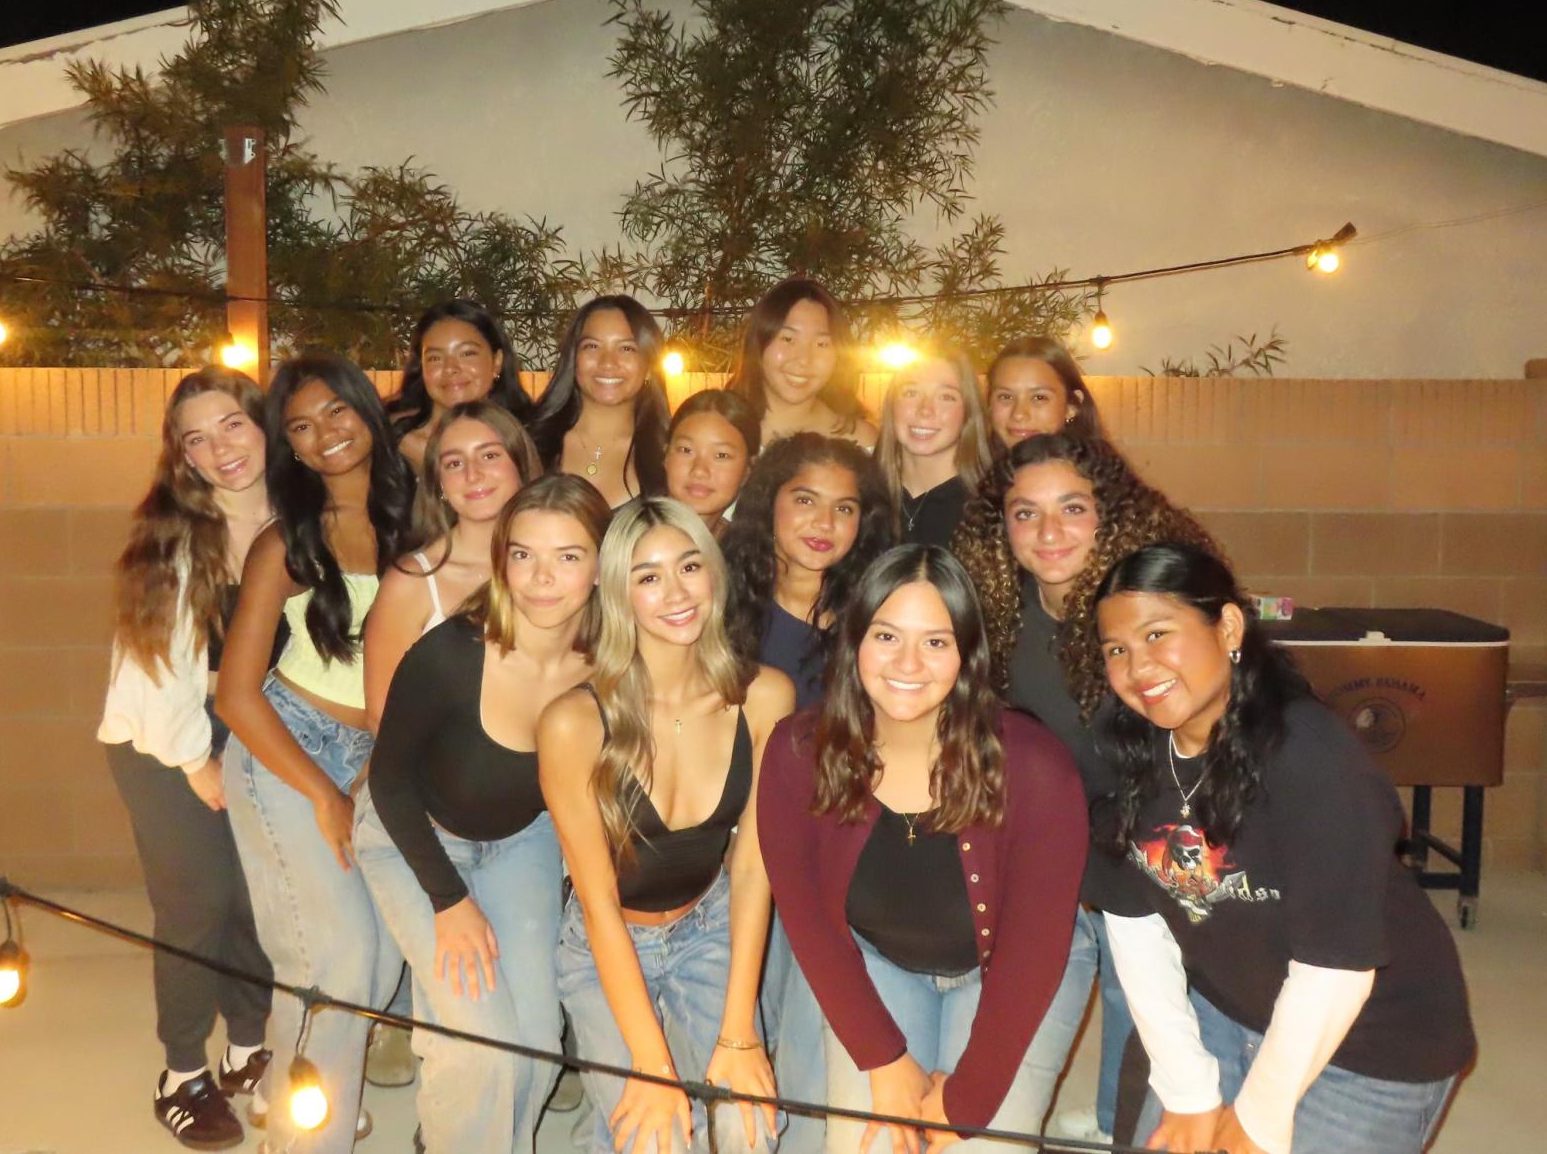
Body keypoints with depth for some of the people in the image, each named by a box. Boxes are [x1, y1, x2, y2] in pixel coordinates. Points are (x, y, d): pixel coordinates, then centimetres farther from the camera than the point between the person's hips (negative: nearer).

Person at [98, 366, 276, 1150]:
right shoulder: (171, 534, -15)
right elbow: (157, 654, -15)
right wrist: (197, 761, -10)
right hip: (165, 738, -3)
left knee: (261, 895, 7)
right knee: (198, 903, 0)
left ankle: (248, 1051, 28)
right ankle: (183, 1075, 20)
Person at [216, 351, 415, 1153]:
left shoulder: (410, 516, -1)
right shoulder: (285, 544, -9)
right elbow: (236, 695, -9)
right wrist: (325, 797, -10)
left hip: (376, 757, 4)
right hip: (284, 753, -4)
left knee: (387, 953, 1)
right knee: (341, 953, -6)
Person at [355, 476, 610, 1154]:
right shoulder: (449, 654, -34)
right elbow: (390, 775, -17)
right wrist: (449, 900, -15)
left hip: (524, 836, 3)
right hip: (415, 836, -3)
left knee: (537, 1042, -1)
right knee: (484, 1044, -12)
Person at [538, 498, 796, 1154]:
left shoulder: (764, 698, -16)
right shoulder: (576, 723, -24)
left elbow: (752, 864, -9)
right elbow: (599, 899, -17)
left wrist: (738, 1034, -12)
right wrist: (653, 1066, -17)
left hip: (711, 928, 2)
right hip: (606, 948, -2)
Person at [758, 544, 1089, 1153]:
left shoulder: (1032, 765, -29)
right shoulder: (799, 753, -22)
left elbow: (1034, 946, -20)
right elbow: (807, 916, -12)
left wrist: (967, 1098, -15)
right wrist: (882, 1058, -13)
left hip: (1011, 977, -1)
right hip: (876, 964, 2)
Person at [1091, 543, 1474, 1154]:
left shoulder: (1313, 759, -28)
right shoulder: (1135, 756, -10)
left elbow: (1335, 964, -27)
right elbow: (1134, 918, -8)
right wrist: (1189, 1093, -9)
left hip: (1366, 1043, -5)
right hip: (1221, 1011, 5)